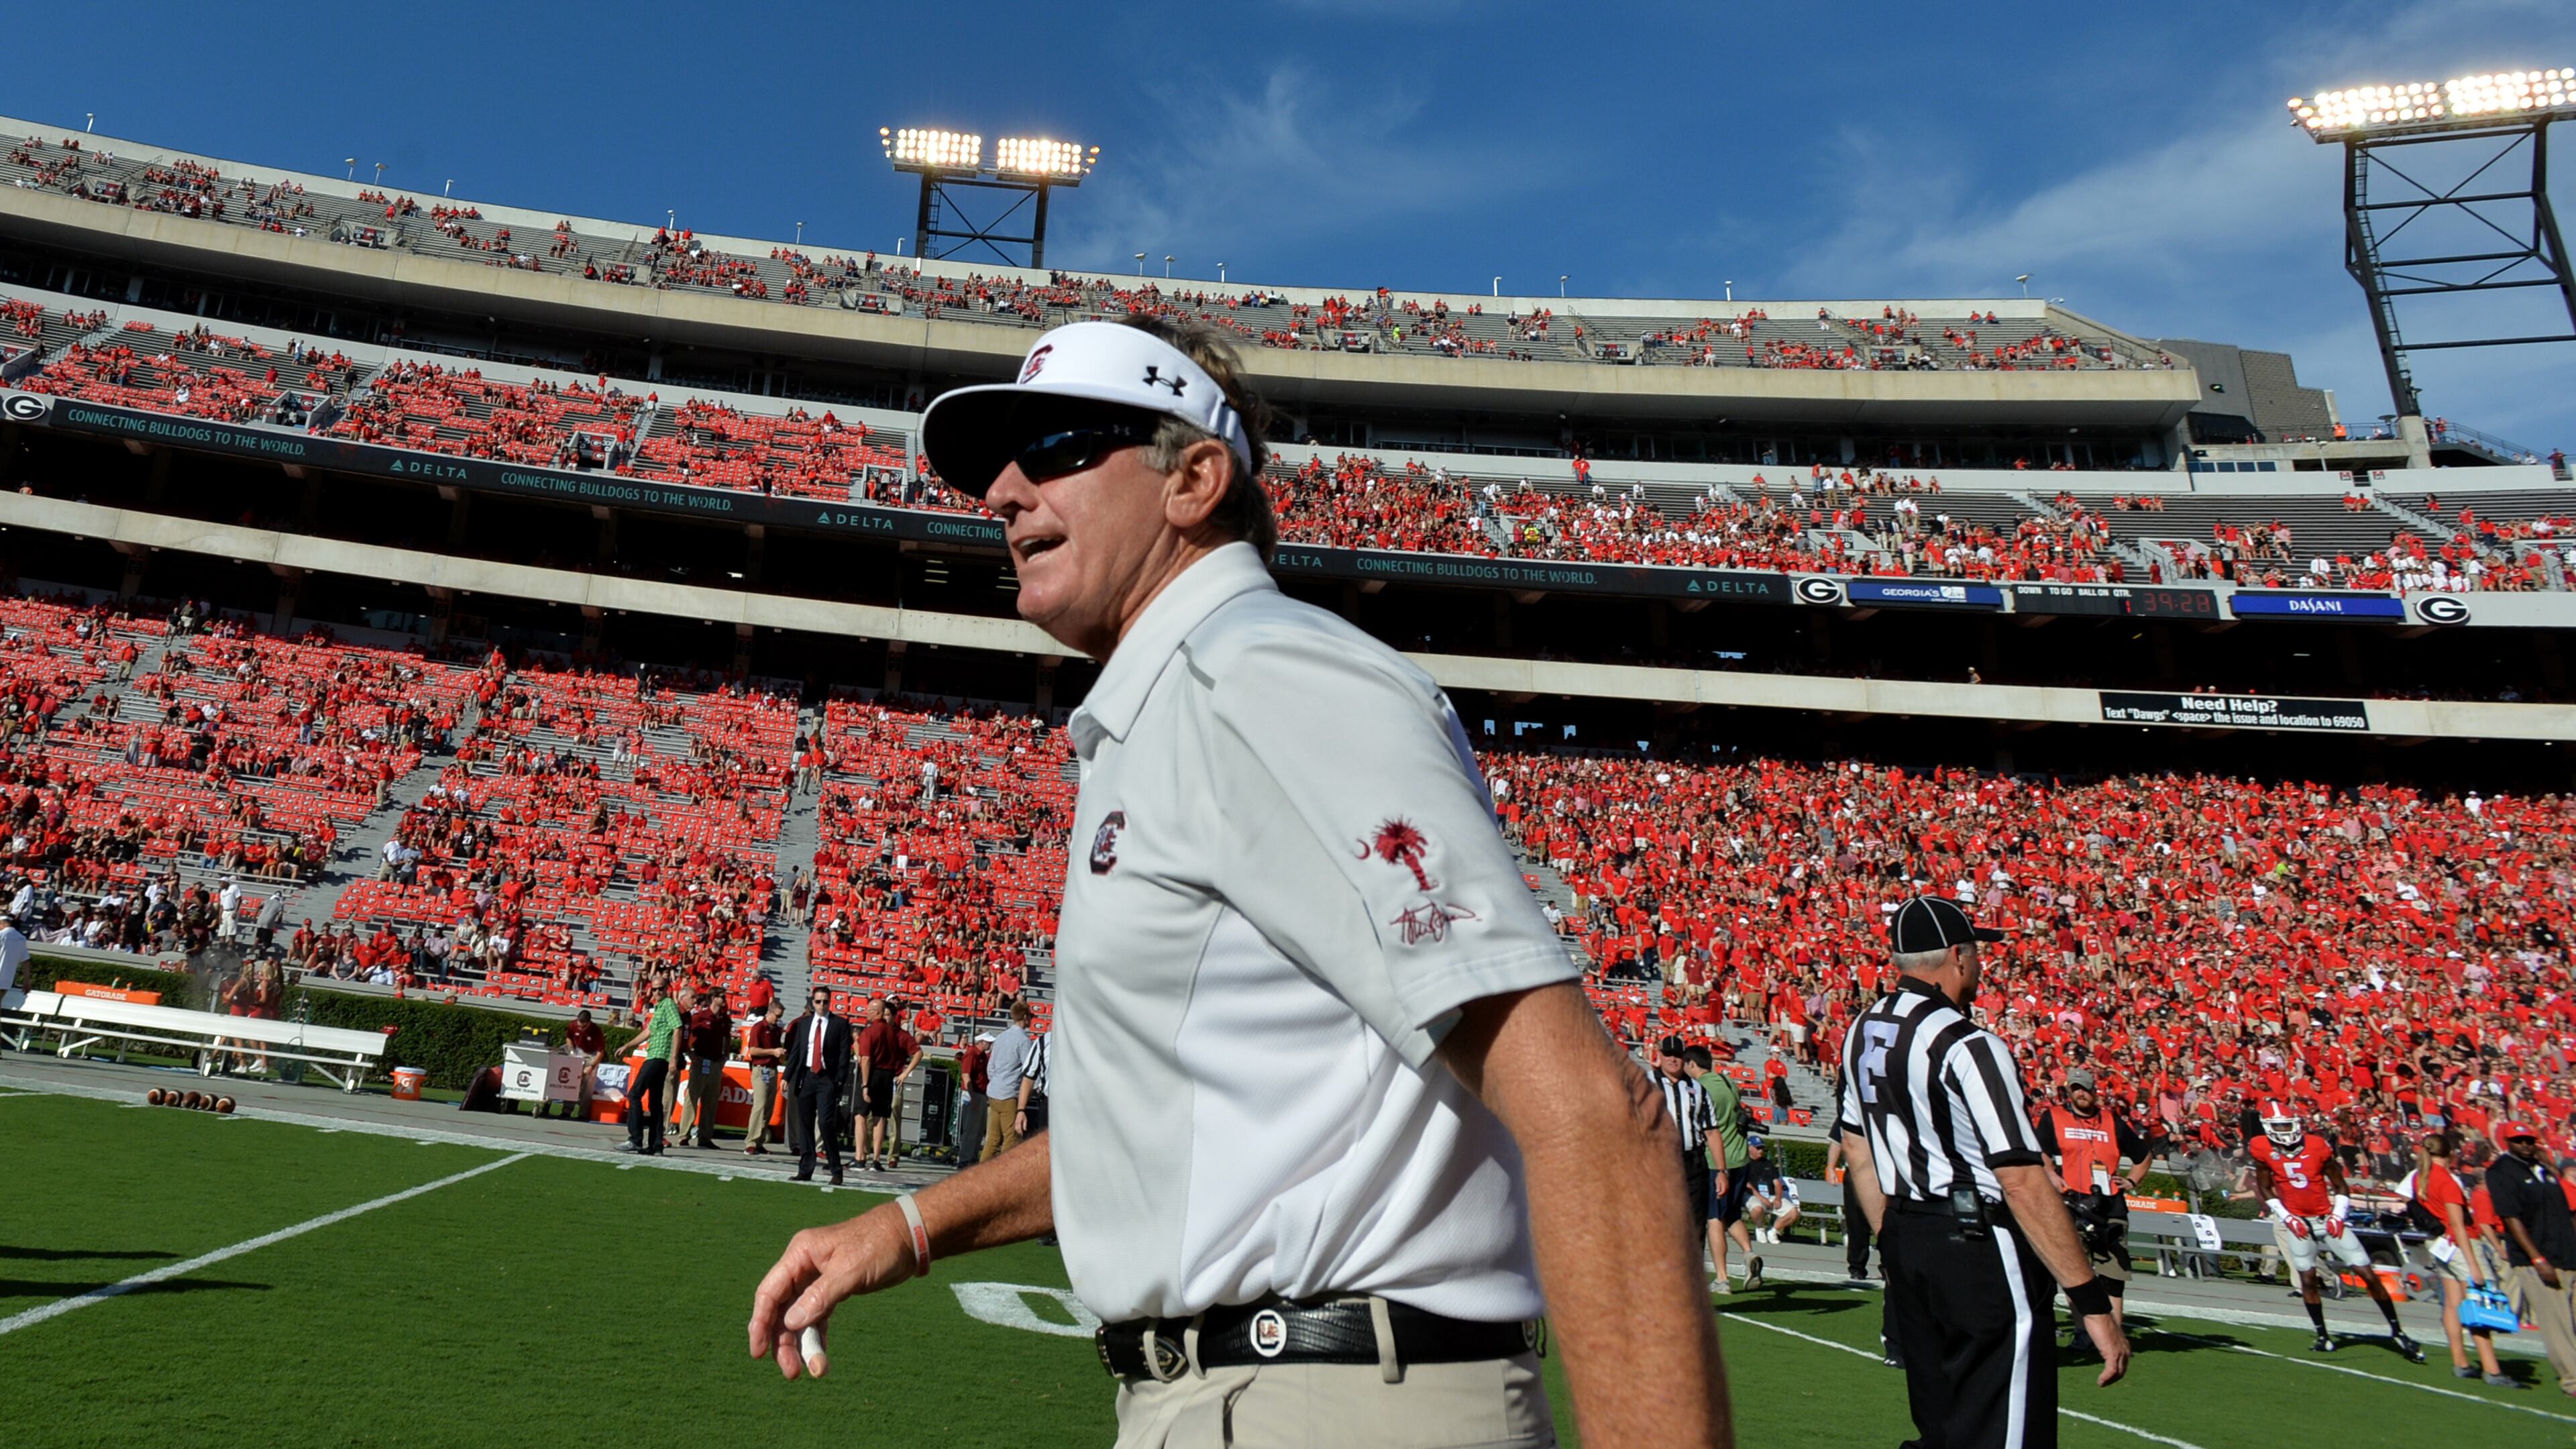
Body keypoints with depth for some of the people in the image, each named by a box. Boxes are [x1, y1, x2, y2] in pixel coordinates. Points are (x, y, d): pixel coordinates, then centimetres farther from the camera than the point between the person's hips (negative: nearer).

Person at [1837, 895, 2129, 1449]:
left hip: (1906, 1238, 8)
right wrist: (2091, 1300, -18)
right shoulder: (1969, 1047, -19)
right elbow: (2023, 1183, -22)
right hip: (1980, 1247, -8)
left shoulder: (1862, 1033, 6)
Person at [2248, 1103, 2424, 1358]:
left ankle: (2397, 1331, 11)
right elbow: (2265, 1190, 2)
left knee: (2369, 1274, -1)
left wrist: (2338, 1215, -12)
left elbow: (2341, 1186, 0)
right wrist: (2286, 1217, -6)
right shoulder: (2263, 1150, -8)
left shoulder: (2317, 1146, -10)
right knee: (2307, 1281, -1)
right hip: (2298, 1222, 0)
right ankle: (2323, 1336, 13)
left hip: (2328, 1219, 0)